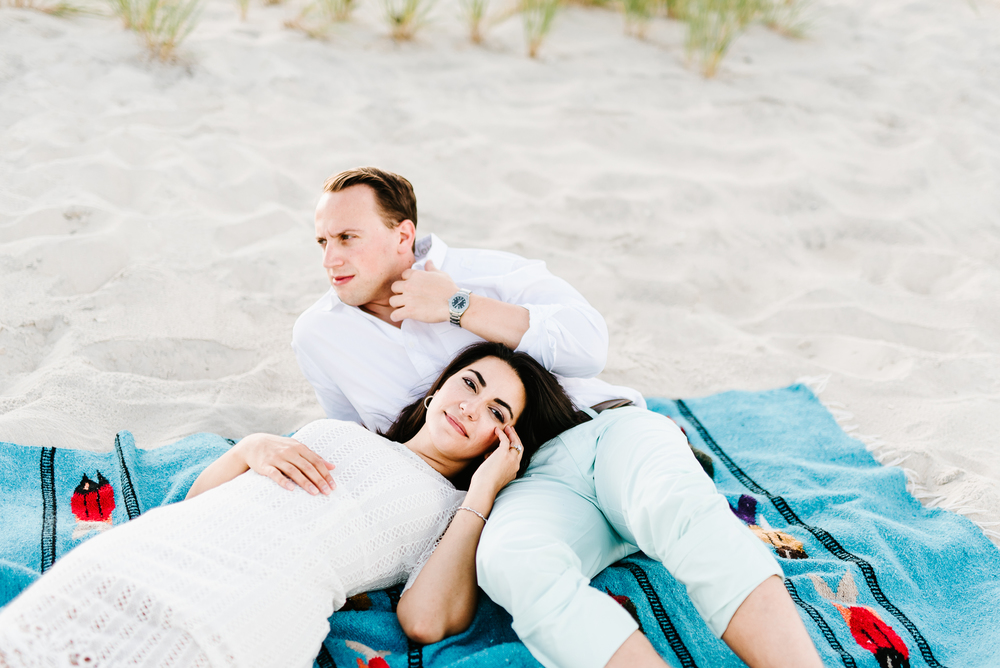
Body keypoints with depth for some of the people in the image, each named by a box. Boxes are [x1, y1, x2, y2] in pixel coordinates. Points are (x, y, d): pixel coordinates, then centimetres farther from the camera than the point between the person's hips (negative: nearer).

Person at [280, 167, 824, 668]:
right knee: (510, 563, -40)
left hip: (605, 429, 0)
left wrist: (459, 307, -7)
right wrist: (271, 451, 6)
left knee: (677, 509, -38)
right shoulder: (318, 335, 14)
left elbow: (589, 344, -7)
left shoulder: (485, 274, 6)